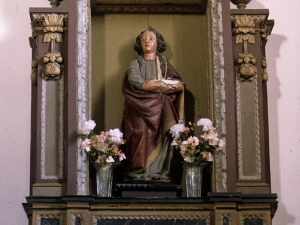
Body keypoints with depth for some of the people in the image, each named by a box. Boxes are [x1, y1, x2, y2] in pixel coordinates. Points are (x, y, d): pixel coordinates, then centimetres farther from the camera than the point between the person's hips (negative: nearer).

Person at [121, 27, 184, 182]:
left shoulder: (164, 64, 21)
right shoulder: (135, 63, 16)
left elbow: (177, 81, 5)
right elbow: (134, 79, -7)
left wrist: (178, 85, -20)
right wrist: (146, 86, -29)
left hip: (160, 108, 2)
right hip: (141, 107, -2)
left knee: (161, 138, -14)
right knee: (142, 136, -20)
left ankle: (159, 172, -19)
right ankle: (139, 174, -26)